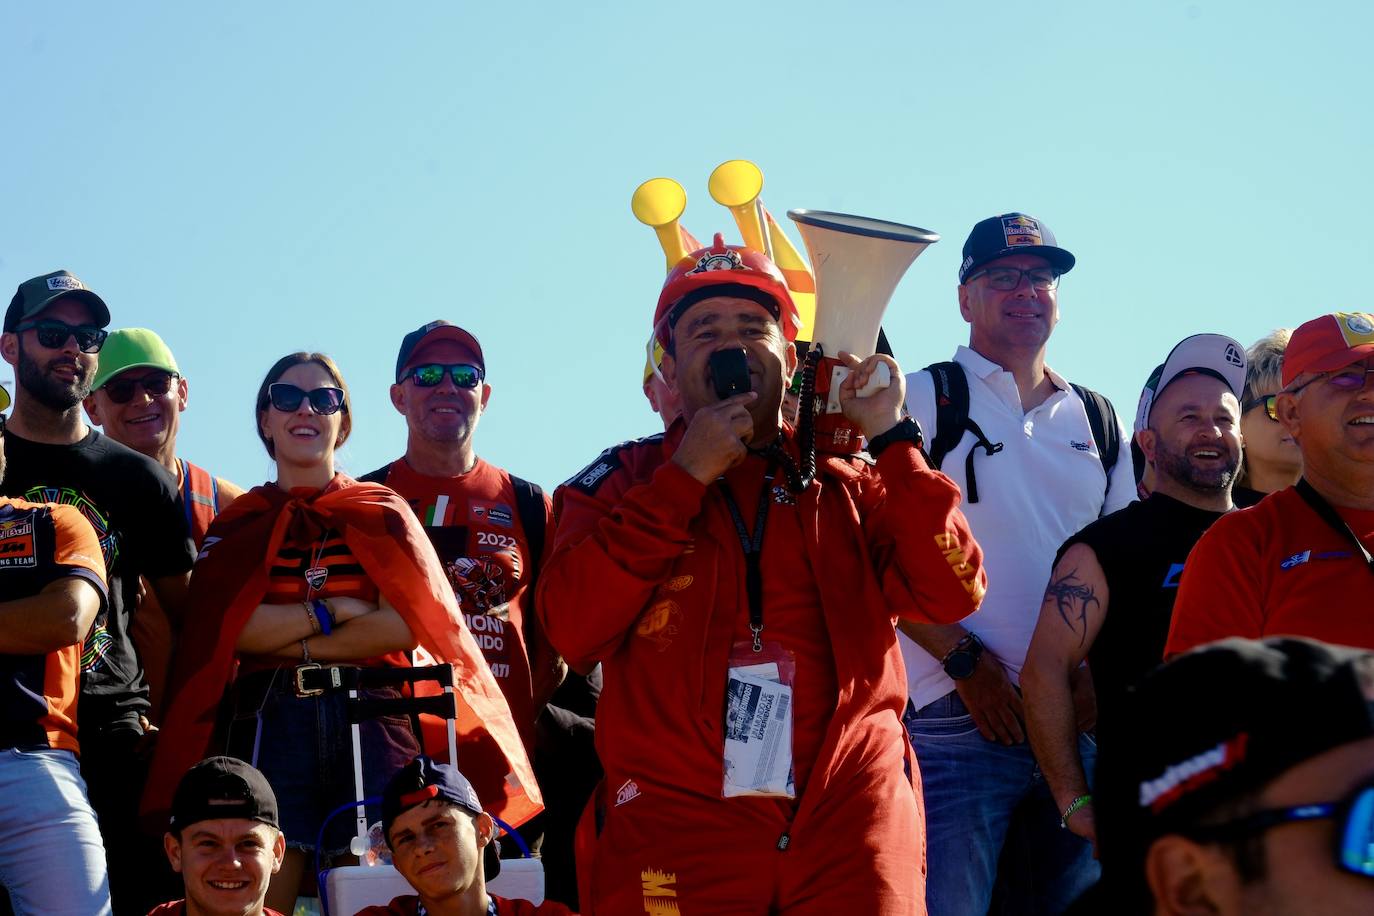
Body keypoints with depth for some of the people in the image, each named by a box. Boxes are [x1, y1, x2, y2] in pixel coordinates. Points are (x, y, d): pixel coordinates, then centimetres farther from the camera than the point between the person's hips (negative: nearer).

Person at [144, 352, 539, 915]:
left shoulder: (382, 514, 12)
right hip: (269, 723, 0)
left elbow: (407, 625, -3)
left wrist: (288, 639, -5)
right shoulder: (237, 526, 14)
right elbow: (226, 629, -3)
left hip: (372, 724, 0)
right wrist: (336, 611, -7)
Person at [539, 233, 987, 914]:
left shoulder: (848, 487, 14)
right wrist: (687, 477, -7)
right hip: (677, 837, -1)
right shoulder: (621, 481, 10)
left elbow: (950, 594, 1)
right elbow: (574, 630, -6)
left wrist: (891, 439, -2)